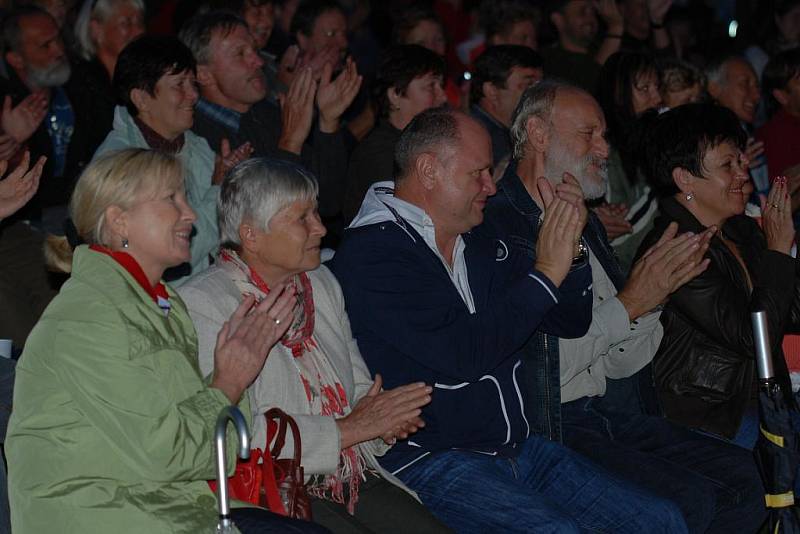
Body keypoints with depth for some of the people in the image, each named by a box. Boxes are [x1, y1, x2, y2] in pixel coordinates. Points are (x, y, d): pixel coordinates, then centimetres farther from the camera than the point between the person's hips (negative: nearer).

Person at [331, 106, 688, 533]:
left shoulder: (480, 248, 14)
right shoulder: (371, 254, -12)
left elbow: (571, 323, 20)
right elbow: (464, 354, -22)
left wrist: (568, 249, 1)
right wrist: (546, 272, -14)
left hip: (519, 449, 8)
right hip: (428, 462, -8)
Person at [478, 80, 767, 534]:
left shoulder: (589, 225, 19)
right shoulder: (493, 226, -10)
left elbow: (618, 363, 15)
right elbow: (538, 363, -17)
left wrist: (656, 294, -1)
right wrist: (628, 304, -12)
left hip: (620, 418, 8)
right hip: (550, 426, -8)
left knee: (747, 478, -8)